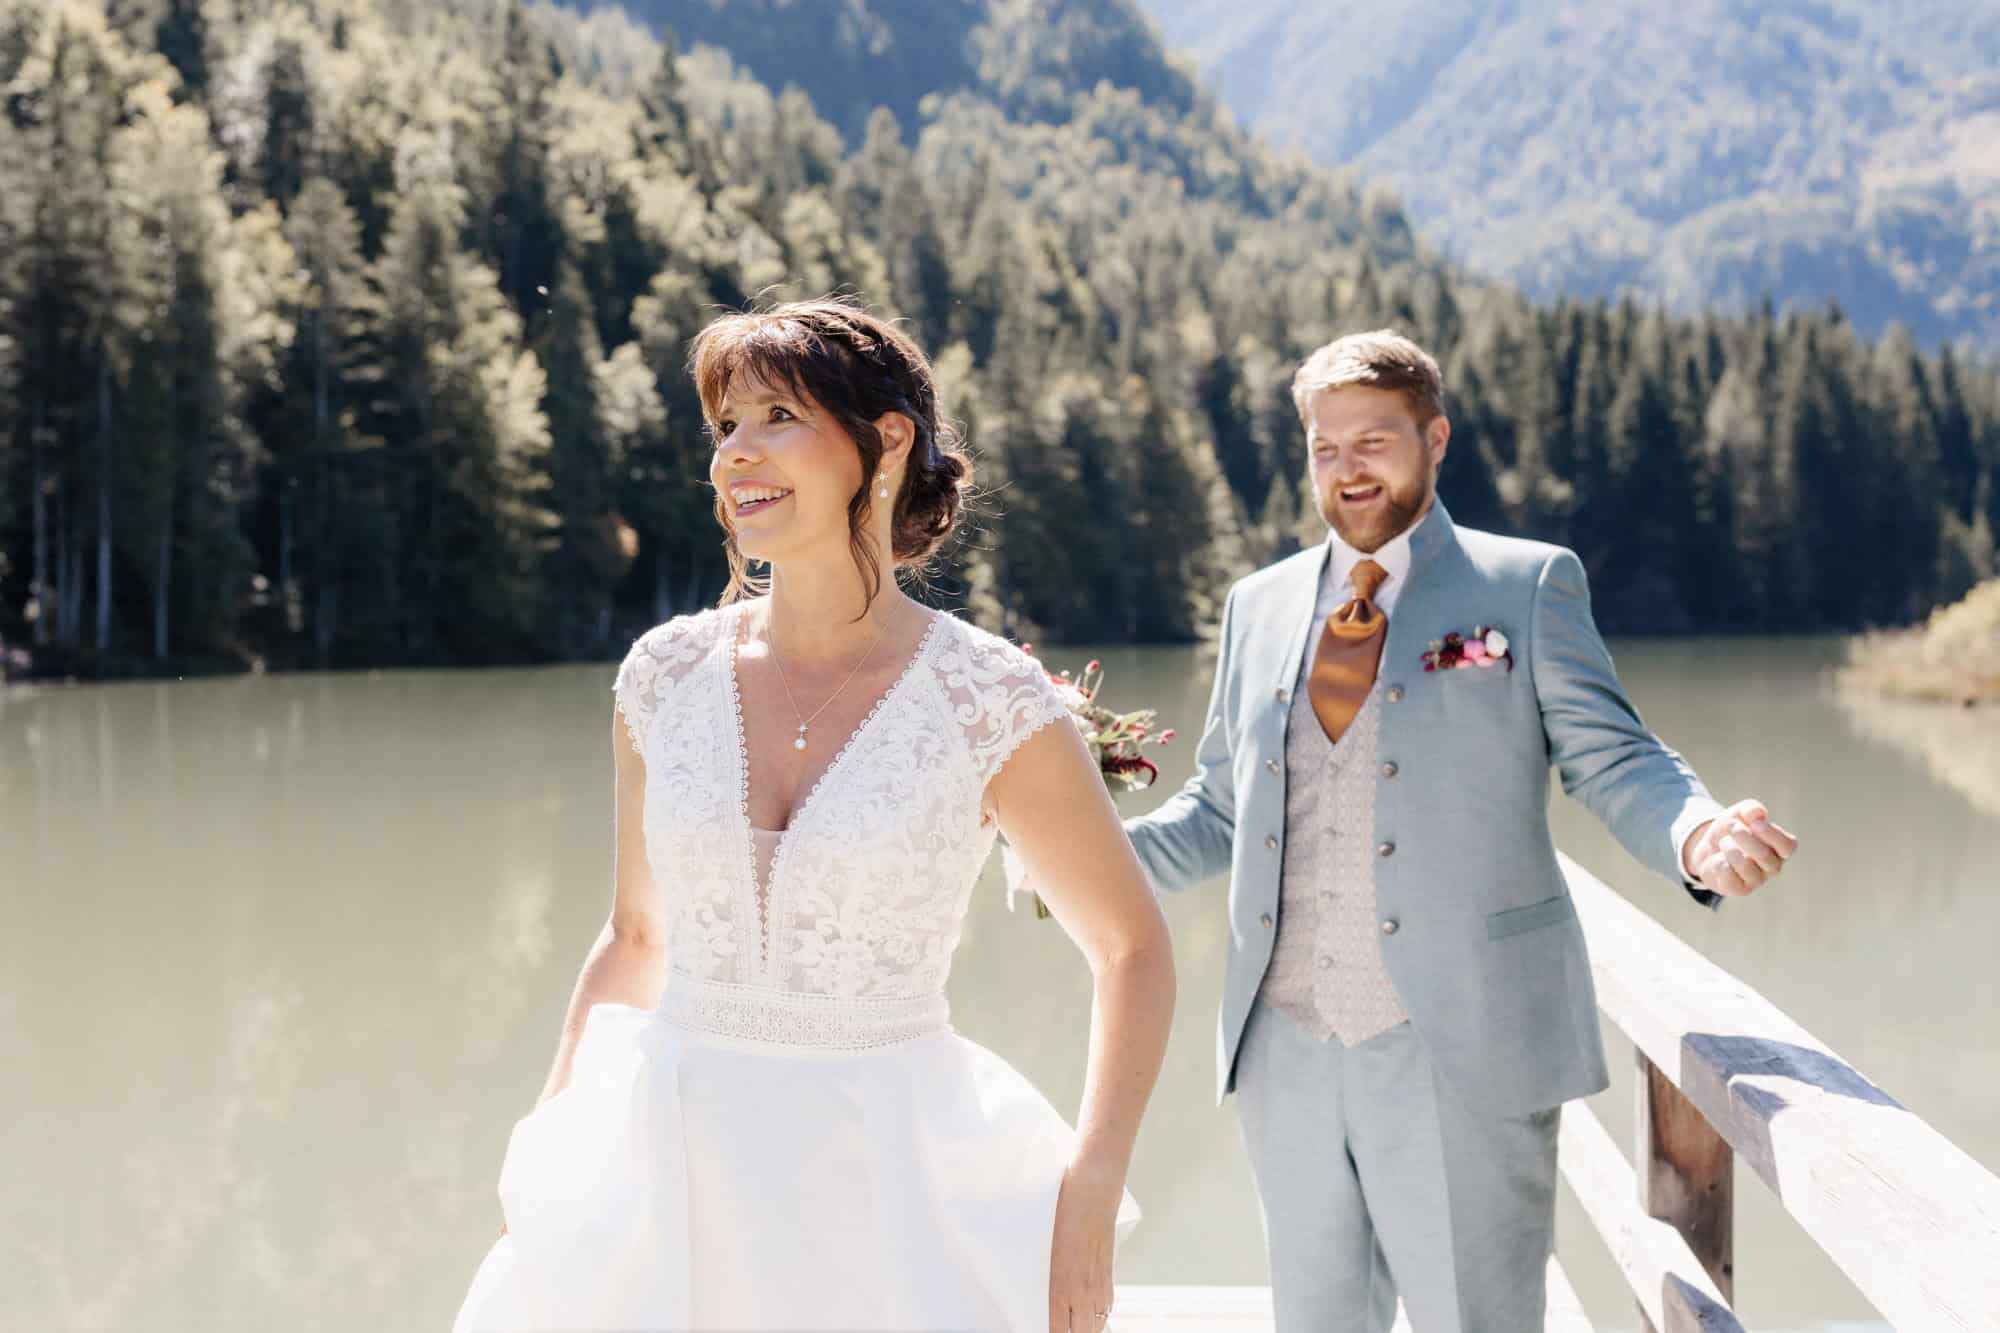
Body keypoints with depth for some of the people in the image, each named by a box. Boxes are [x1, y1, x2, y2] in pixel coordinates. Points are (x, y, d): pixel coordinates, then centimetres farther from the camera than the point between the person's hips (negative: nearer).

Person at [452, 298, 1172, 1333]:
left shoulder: (990, 699, -10)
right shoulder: (665, 675, -1)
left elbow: (1133, 948, -1)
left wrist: (1091, 1193, -11)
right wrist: (552, 1142, 1)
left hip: (885, 1190, -3)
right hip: (670, 1180, 3)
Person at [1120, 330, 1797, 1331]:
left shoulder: (1527, 585, 2)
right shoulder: (1260, 606, 12)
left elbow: (1615, 761, -4)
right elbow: (1219, 810, 16)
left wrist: (1696, 837, -25)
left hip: (1457, 1050, -4)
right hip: (1286, 1050, 4)